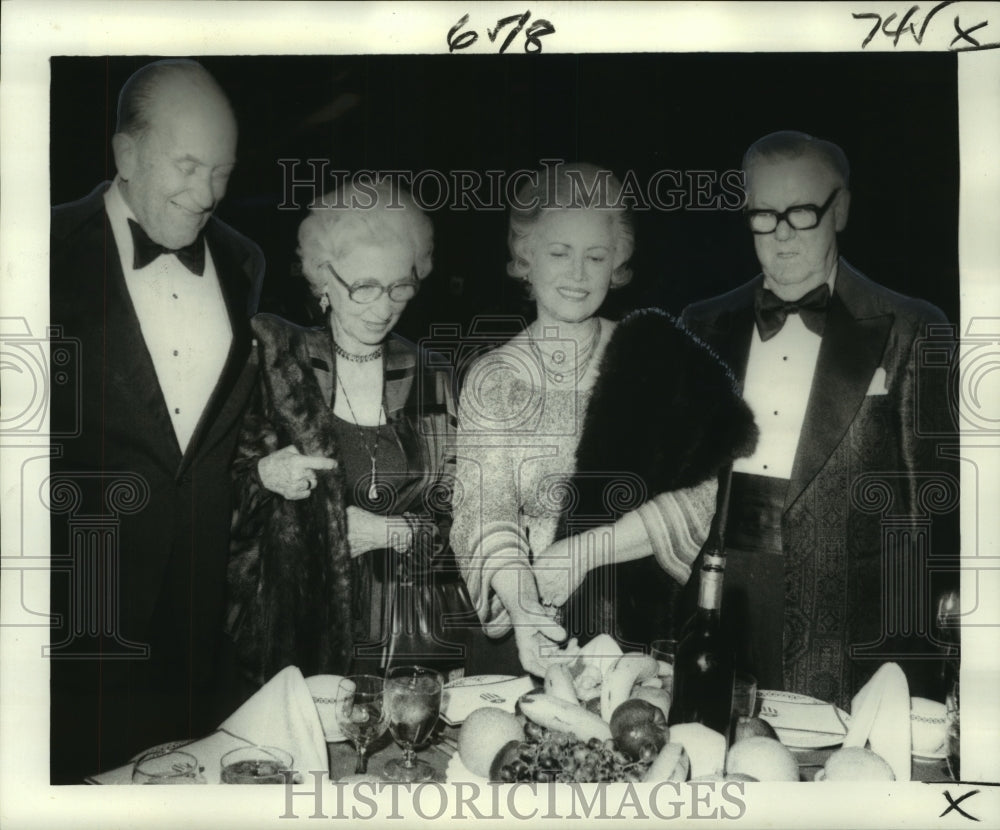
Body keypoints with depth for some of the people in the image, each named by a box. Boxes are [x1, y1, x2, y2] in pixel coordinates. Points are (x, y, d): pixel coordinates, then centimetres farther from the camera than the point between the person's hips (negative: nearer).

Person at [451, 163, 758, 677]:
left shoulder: (654, 355, 3)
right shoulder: (493, 378, 6)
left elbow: (700, 498, -5)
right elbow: (485, 514, -5)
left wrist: (582, 549, -14)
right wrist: (521, 607, -24)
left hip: (642, 628, -1)